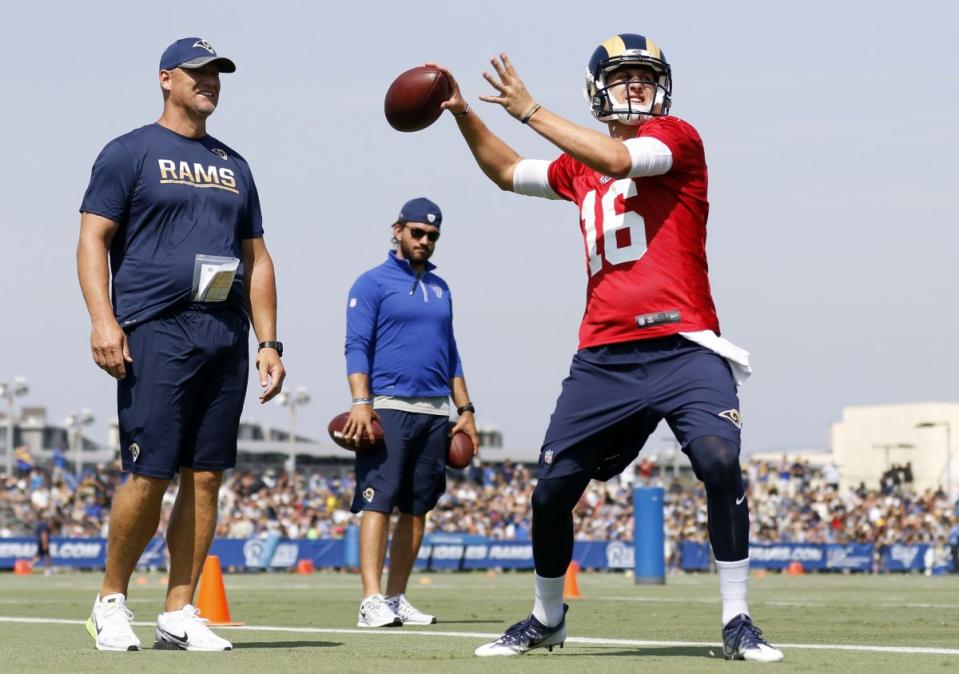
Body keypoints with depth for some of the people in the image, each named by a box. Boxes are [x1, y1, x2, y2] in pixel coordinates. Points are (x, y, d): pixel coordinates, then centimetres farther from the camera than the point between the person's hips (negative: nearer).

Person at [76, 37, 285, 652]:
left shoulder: (233, 167, 21)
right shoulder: (131, 152, 4)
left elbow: (256, 258, 22)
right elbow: (93, 239, -2)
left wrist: (269, 341, 13)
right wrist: (103, 320, -16)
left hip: (226, 337, 6)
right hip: (156, 331, -5)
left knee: (206, 478, 2)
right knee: (150, 475, -10)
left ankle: (179, 615, 7)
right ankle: (112, 601, 7)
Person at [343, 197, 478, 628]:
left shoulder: (440, 288, 20)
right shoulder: (372, 283, 2)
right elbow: (357, 347, -6)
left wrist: (465, 408, 15)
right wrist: (361, 402, -18)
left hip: (435, 411, 6)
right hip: (388, 407, -6)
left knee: (417, 507, 5)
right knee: (378, 502, -12)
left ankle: (397, 598, 9)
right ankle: (371, 602, -17)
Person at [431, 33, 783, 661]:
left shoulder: (678, 138, 0)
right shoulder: (580, 166, 17)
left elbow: (620, 160, -19)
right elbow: (509, 172, 35)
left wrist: (530, 110, -14)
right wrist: (464, 114, 23)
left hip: (682, 346, -5)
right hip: (604, 358, 5)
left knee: (720, 461, -26)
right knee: (552, 490, 5)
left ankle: (738, 622, -15)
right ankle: (547, 619, 28)